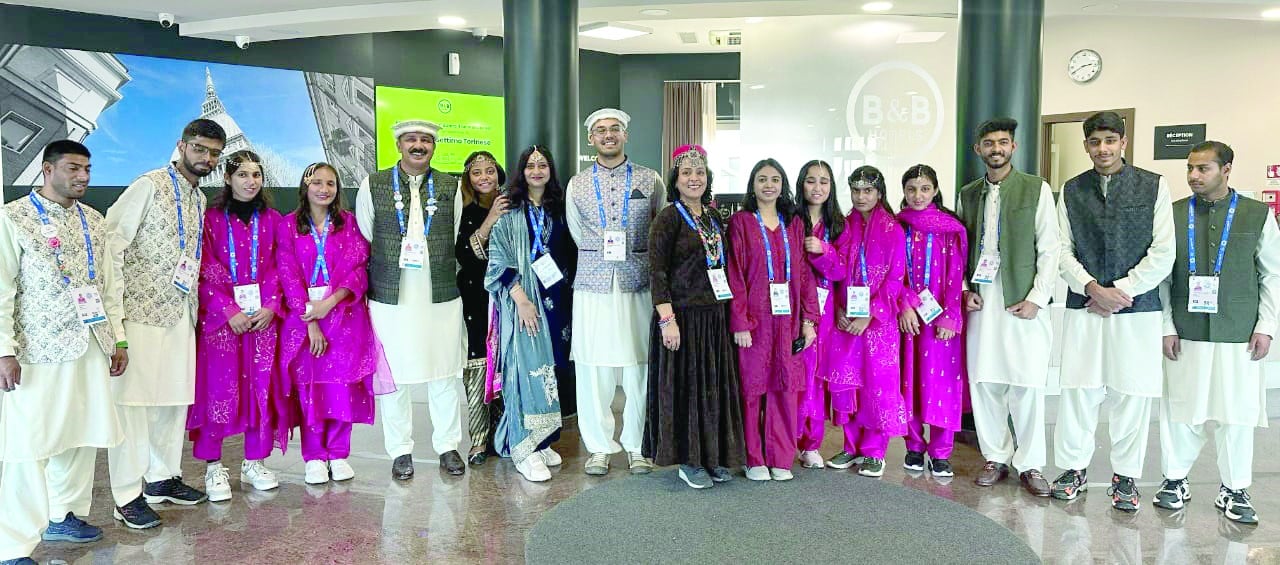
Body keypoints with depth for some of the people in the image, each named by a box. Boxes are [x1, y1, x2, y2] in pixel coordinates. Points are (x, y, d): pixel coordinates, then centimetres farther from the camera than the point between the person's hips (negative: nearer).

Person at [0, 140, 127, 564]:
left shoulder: (93, 220, 12)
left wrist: (118, 339, 12)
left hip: (90, 347, 5)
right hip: (38, 350, -5)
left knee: (82, 436, 10)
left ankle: (63, 516, 27)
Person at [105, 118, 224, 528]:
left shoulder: (200, 199, 15)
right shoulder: (150, 186, -8)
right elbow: (111, 240, -13)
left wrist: (194, 304, 14)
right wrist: (116, 301, -16)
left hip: (179, 313, 8)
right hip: (140, 311, -7)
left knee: (174, 397, 12)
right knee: (133, 399, -3)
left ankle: (163, 478, 25)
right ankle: (127, 496, 4)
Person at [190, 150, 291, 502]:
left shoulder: (271, 220, 9)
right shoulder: (212, 218, 0)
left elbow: (278, 269, 7)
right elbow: (205, 271, -5)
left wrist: (271, 307, -7)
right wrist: (229, 311, -13)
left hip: (263, 316, 3)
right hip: (220, 317, -3)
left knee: (261, 387, 4)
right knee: (218, 387, -2)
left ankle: (254, 463, 16)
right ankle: (213, 467, 9)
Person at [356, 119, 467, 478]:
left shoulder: (451, 187, 8)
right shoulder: (372, 186, 4)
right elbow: (364, 241, 8)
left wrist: (442, 273, 10)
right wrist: (386, 271, 5)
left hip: (442, 296, 1)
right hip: (390, 296, -1)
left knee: (444, 373, 6)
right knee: (394, 375, 4)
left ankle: (448, 446, 20)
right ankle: (400, 451, 18)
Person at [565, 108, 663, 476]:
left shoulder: (650, 180, 7)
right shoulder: (577, 185, 10)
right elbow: (578, 234, 14)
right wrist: (603, 258, 8)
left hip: (637, 286, 0)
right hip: (593, 286, 1)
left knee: (639, 368, 1)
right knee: (593, 369, 1)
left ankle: (637, 446, 15)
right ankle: (599, 447, 14)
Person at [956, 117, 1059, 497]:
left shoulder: (1036, 189, 2)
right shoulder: (968, 194, 12)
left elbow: (1049, 249, -2)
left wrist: (1036, 299, -9)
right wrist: (965, 290, 0)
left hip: (1023, 302, -3)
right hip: (982, 301, 3)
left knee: (1027, 386, -2)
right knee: (984, 382, 5)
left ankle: (1030, 465, 12)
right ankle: (995, 458, 19)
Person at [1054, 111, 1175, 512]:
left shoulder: (1154, 186, 3)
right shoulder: (1072, 190, 9)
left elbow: (1163, 253, -2)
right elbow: (1063, 250, 4)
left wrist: (1120, 290, -8)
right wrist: (1093, 288, -10)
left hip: (1137, 308, -1)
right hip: (1083, 308, 1)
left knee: (1131, 393, 2)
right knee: (1077, 390, 2)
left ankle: (1126, 476, 16)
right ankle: (1074, 469, 16)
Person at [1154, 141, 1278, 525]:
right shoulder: (1173, 214, 2)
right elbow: (1161, 275, 3)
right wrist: (1166, 326, -2)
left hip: (1239, 335, 0)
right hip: (1186, 334, 0)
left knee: (1237, 414, 5)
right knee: (1182, 411, 4)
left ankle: (1234, 490, 20)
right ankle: (1175, 479, 20)